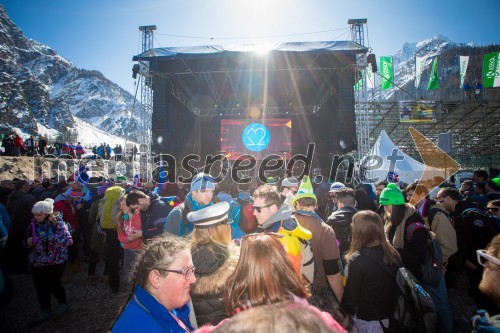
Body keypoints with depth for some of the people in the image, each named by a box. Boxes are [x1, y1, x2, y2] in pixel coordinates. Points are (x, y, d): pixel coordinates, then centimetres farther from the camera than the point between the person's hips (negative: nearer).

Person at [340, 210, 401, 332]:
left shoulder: (357, 260, -26)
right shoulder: (393, 254, -10)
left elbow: (351, 294, -18)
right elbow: (399, 286, 3)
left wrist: (345, 311, 0)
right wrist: (394, 309, 18)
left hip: (368, 320, -5)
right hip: (393, 316, 5)